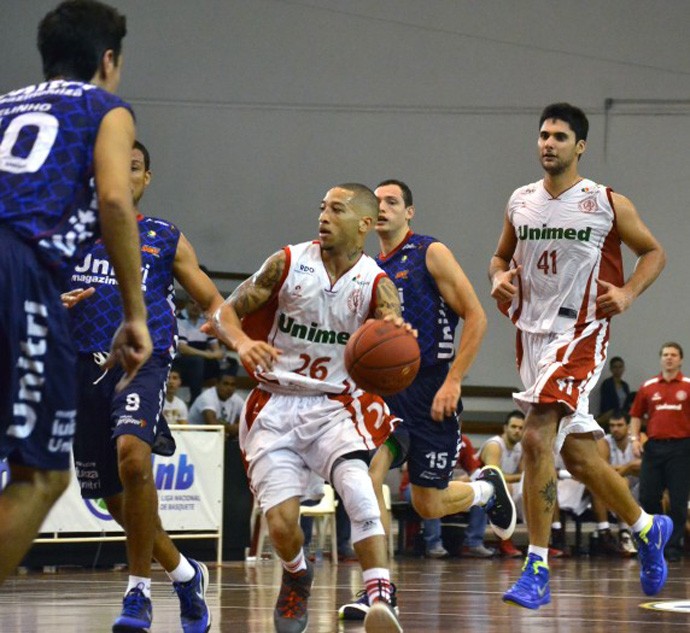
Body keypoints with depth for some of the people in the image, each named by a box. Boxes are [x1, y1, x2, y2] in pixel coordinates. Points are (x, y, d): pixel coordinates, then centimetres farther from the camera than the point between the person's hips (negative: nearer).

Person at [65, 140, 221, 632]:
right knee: (113, 495, 9)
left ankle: (139, 591, -21)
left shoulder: (166, 239, 11)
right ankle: (185, 574, 35)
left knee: (132, 455, -31)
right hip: (84, 366, 4)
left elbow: (211, 300, 11)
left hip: (142, 364, -3)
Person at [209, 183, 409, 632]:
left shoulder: (375, 284, -7)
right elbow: (226, 313, -2)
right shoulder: (288, 264, -7)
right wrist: (243, 343, -26)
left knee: (358, 491, -27)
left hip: (335, 406, 0)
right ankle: (297, 577, 25)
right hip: (276, 407, 0)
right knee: (281, 522, -9)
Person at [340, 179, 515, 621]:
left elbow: (476, 318, -9)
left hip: (430, 388, -5)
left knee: (428, 505, 1)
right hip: (385, 386, 5)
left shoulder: (430, 254, -5)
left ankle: (487, 489, 35)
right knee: (367, 474, -20)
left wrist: (453, 381, -16)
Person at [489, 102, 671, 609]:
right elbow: (502, 256, 21)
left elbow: (653, 252, 6)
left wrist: (628, 292, -11)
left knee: (536, 437, -22)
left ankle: (537, 571, -19)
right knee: (578, 454, 14)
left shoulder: (609, 204, -5)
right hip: (533, 334, 6)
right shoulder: (520, 202, 8)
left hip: (580, 335, -6)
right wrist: (499, 278, -2)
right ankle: (647, 528, 38)